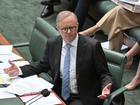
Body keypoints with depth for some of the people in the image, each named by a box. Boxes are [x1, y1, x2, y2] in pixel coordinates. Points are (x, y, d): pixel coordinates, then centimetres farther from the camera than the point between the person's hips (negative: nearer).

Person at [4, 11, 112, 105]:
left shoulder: (92, 46, -10)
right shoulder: (52, 44, 2)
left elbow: (104, 74, -4)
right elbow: (43, 66, 16)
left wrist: (105, 88, -25)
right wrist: (19, 70, 1)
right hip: (58, 94, 3)